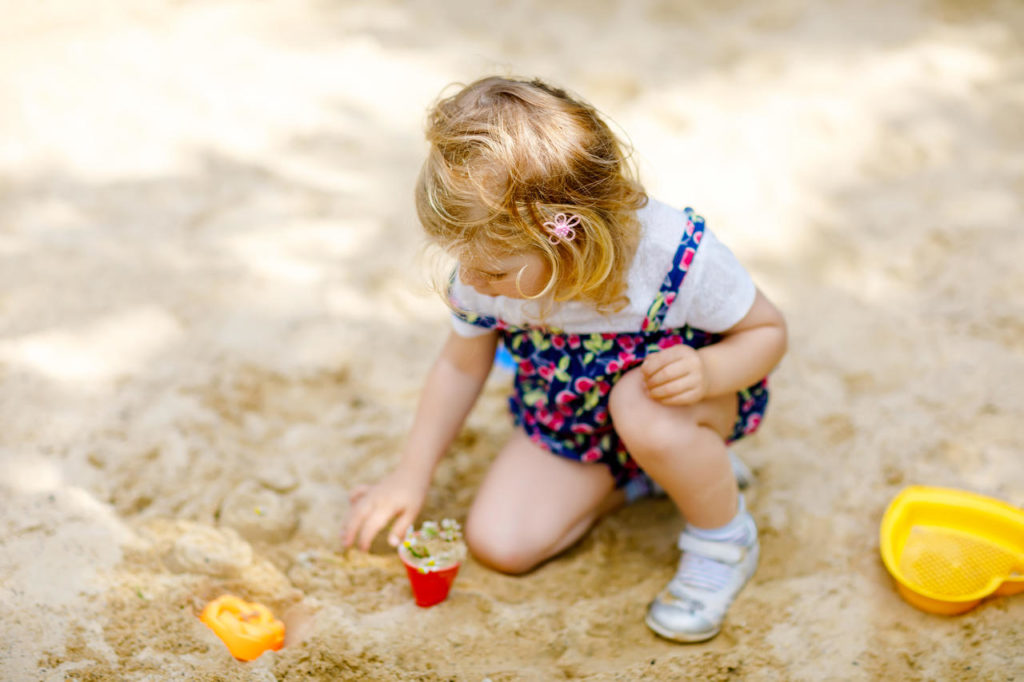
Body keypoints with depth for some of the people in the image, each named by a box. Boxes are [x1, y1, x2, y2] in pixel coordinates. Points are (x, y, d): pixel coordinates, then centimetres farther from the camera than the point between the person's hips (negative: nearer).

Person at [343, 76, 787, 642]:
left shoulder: (675, 257, -36)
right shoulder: (487, 269, -24)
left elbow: (767, 330, -17)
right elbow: (463, 363, -3)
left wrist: (708, 372, -40)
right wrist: (411, 476, 3)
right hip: (567, 418, 4)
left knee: (643, 406, -39)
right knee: (497, 542, -10)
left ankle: (723, 538, -9)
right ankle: (638, 477, 13)